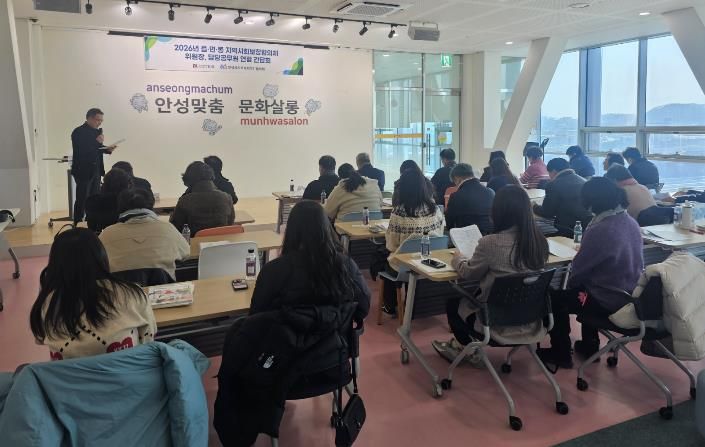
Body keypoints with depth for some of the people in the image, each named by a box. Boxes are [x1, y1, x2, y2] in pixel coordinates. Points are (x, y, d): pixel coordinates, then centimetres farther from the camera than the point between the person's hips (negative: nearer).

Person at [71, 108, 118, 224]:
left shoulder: (96, 131, 12)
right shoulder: (79, 132, -12)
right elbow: (80, 151, -22)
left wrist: (107, 149, -1)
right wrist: (97, 142, -24)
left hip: (96, 171, 8)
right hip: (83, 171, -8)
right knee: (82, 200, -3)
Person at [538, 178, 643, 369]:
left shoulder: (599, 231, -25)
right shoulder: (630, 222, 1)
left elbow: (579, 269, -15)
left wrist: (569, 282, 5)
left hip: (612, 301, -8)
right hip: (632, 294, 8)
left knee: (555, 297, 9)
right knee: (586, 284, 33)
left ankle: (561, 354, 23)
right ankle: (589, 345, 40)